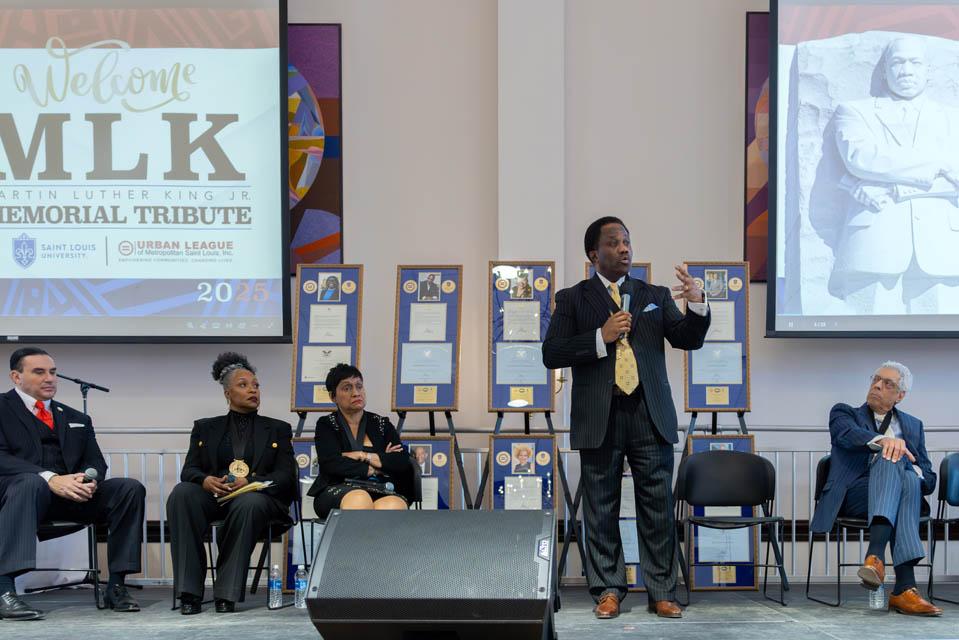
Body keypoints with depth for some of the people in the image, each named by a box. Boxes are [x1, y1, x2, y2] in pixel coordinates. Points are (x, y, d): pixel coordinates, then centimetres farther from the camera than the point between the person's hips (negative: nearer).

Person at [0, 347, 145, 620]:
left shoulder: (77, 420, 25)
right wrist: (50, 479, -24)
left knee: (131, 488, -17)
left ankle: (116, 585, -17)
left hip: (72, 495, 5)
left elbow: (96, 461, 15)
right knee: (31, 482, -40)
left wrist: (89, 479, -12)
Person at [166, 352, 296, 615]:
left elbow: (286, 477, 5)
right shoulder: (205, 428, 22)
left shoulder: (278, 430, 18)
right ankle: (189, 592, -34)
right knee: (181, 493, -33)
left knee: (249, 503, -39)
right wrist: (205, 480, -15)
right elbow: (189, 470, 11)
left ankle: (227, 594, -32)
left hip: (257, 496, -1)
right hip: (213, 495, 1)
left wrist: (248, 482, -14)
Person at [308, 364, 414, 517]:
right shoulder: (326, 425, 16)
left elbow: (404, 463, 7)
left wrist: (365, 456, -2)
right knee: (359, 500, -41)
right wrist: (377, 468, 1)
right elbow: (331, 464, -3)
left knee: (393, 506, -39)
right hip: (339, 490, -1)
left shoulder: (382, 424, 22)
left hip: (382, 492, 2)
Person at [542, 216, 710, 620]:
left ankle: (661, 593, 9)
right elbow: (551, 354, -3)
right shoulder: (572, 299, 6)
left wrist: (696, 305, -13)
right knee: (602, 511, 4)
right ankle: (608, 590, 14)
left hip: (650, 417, 2)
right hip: (599, 419, -1)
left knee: (657, 508, 2)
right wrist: (601, 337, -13)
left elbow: (688, 340, 6)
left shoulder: (655, 296, 14)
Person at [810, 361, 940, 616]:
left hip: (902, 490, 2)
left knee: (909, 478, -36)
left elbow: (929, 478, 21)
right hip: (854, 495, -2)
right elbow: (847, 435, -8)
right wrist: (883, 441, -30)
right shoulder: (844, 413, 18)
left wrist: (914, 472, -5)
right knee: (889, 460, -37)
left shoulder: (913, 425, 28)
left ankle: (875, 556, -55)